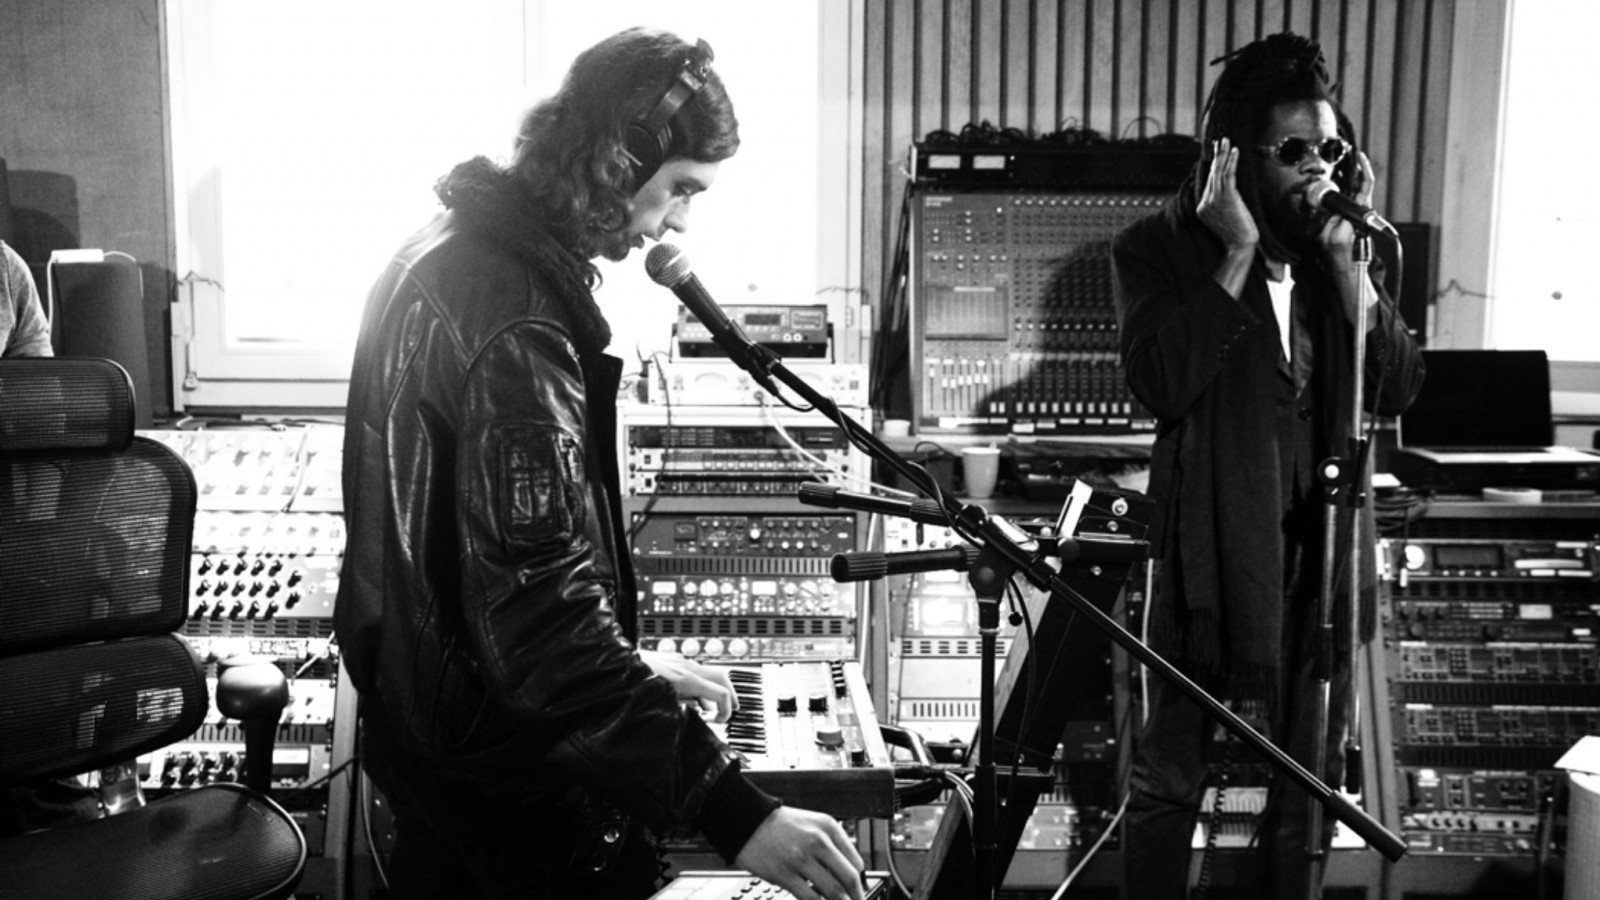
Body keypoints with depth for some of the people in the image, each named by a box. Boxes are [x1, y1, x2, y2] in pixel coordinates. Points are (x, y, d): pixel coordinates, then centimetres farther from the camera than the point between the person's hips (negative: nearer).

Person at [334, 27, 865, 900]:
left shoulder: (451, 247, 4)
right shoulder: (514, 320, -27)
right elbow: (540, 608, -34)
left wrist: (625, 667, 14)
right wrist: (731, 806, -34)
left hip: (419, 699, 10)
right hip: (499, 758, -10)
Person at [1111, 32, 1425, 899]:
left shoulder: (1337, 251, 7)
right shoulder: (1160, 248, -6)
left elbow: (1397, 389, -2)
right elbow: (1160, 383, -21)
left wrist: (1348, 261, -9)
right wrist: (1238, 254, -19)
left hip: (1324, 545, 4)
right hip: (1212, 545, -4)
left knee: (1311, 782, 14)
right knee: (1168, 773, 8)